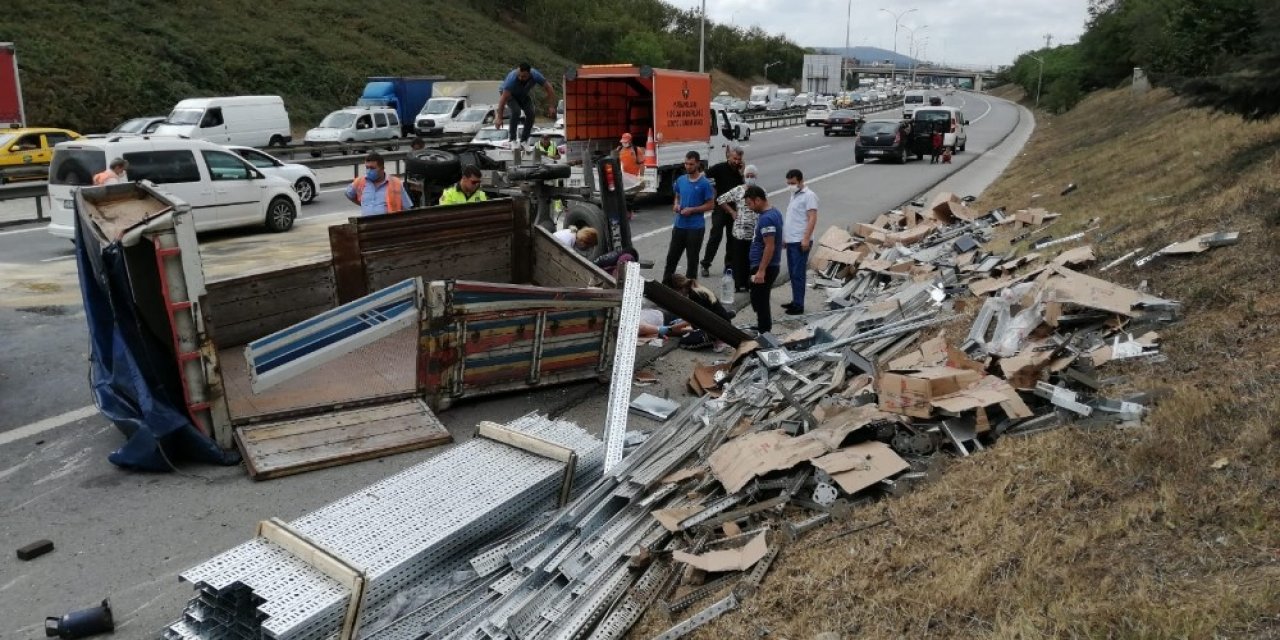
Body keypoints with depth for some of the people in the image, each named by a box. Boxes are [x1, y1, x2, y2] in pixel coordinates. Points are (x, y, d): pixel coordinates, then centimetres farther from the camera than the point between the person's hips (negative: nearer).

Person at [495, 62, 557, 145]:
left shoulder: (535, 76, -33)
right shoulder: (512, 78, -41)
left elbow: (549, 89, -21)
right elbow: (503, 98, -39)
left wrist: (551, 107, -25)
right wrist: (499, 118, -39)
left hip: (523, 94, 4)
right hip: (509, 93, -4)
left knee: (530, 113, -15)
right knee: (516, 111, -29)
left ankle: (524, 141, 0)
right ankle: (512, 139, -17)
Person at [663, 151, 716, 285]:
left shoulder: (705, 183, -9)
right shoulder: (680, 180, 6)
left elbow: (710, 204, -7)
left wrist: (692, 210, -16)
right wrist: (676, 205, -3)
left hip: (695, 227, -5)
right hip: (679, 225, 5)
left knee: (692, 259, 6)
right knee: (671, 256, 8)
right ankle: (665, 284, 17)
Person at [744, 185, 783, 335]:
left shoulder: (766, 219, -21)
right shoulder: (774, 212, 11)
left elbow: (770, 247, -24)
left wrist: (761, 271, -23)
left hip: (764, 267, -10)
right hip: (769, 265, 10)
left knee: (759, 302, -2)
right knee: (761, 300, 20)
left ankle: (764, 332, 6)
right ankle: (764, 329, 30)